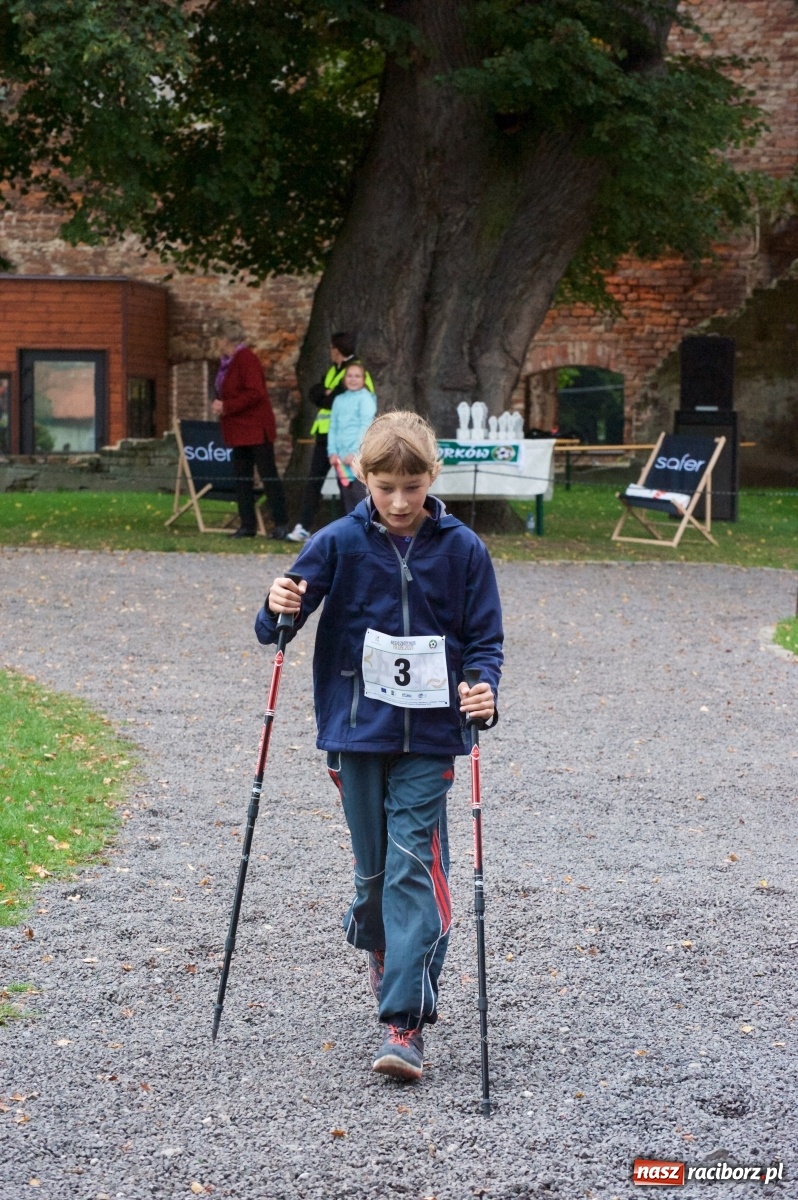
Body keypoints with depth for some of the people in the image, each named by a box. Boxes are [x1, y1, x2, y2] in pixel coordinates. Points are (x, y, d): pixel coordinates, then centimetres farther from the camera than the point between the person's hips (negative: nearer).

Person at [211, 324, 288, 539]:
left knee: (268, 474, -5)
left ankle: (281, 523, -3)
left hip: (255, 428, -10)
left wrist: (226, 407, -22)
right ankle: (247, 525, 13)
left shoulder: (246, 359, -16)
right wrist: (220, 405, 6)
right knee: (241, 477, 9)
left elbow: (255, 393, -24)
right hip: (239, 430, 10)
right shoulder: (229, 361, 14)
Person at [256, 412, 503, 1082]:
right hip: (357, 731, 1)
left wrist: (482, 687, -17)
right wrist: (280, 612, -23)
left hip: (427, 739, -1)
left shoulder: (462, 549, -2)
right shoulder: (339, 544, -1)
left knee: (415, 867, -9)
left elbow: (484, 638, 4)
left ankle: (404, 1022, -10)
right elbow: (278, 627, 1)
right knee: (373, 866, 10)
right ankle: (382, 951, 41)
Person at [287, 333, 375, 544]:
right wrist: (329, 394, -6)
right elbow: (313, 394, 13)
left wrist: (328, 396, -7)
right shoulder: (332, 370, 19)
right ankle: (303, 527, 4)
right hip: (324, 433, 8)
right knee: (314, 481, 4)